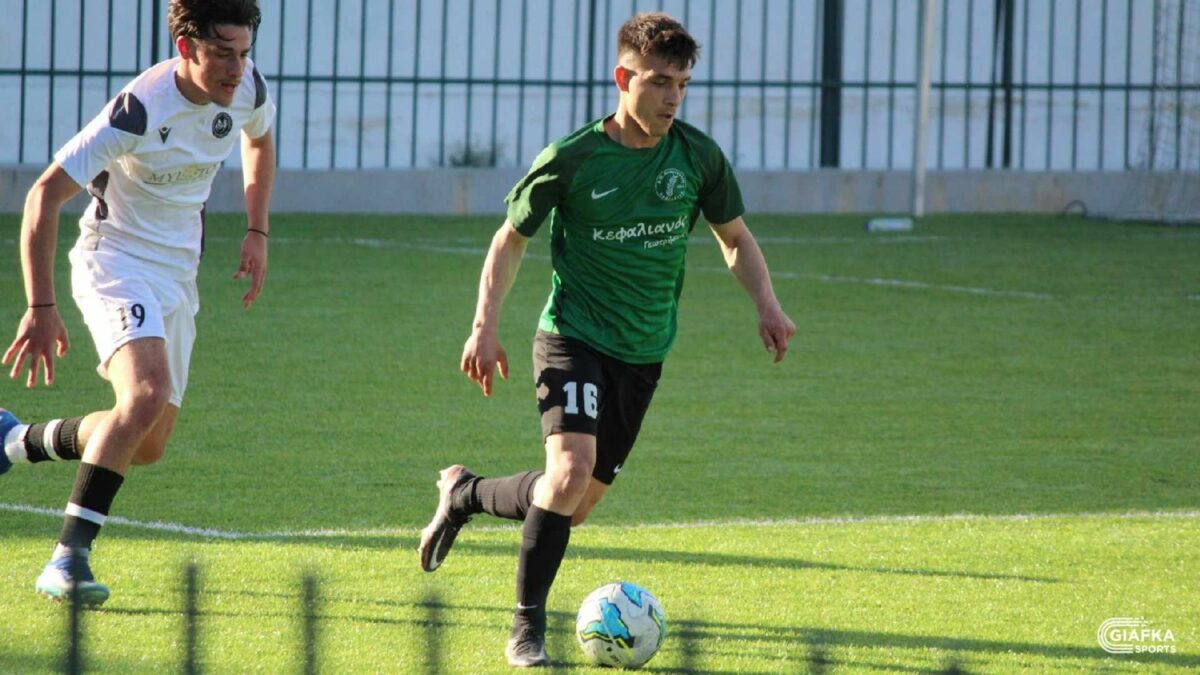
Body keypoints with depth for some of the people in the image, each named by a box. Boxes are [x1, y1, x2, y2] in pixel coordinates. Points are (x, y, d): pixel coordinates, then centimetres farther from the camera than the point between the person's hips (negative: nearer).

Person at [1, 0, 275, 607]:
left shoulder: (249, 91, -6)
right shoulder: (140, 111, -27)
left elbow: (258, 143, 21)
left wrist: (257, 233, 11)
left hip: (178, 273, 7)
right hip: (115, 259, -7)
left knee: (148, 446, 8)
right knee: (147, 397, -31)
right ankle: (68, 558, -28)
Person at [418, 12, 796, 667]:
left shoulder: (697, 157, -1)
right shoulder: (572, 159, -11)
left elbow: (734, 236, 14)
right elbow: (511, 239, 1)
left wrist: (766, 303, -2)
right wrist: (485, 327, -8)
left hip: (643, 353, 5)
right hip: (574, 337, -5)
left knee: (575, 506, 9)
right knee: (571, 471, -26)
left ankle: (463, 493, 38)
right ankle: (527, 626, -13)